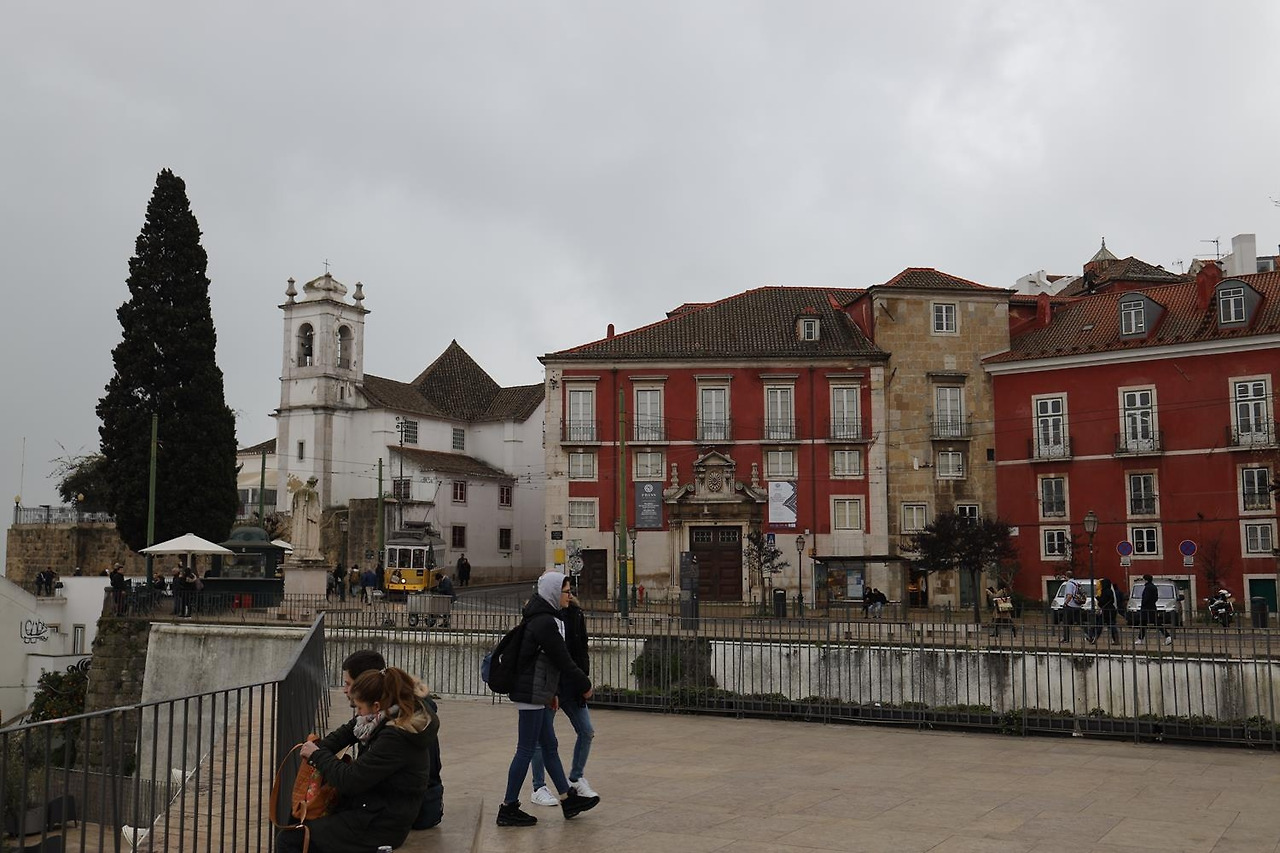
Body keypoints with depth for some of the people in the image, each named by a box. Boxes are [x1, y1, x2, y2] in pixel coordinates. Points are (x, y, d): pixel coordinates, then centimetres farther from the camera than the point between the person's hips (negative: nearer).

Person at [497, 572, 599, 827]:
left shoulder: (543, 618, 13)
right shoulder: (545, 622, -19)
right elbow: (563, 660, -18)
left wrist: (552, 693, 20)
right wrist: (585, 685, -6)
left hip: (539, 694, 10)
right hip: (532, 694, -10)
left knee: (550, 746, 16)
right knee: (526, 750, -3)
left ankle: (568, 799, 25)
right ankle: (508, 808, 5)